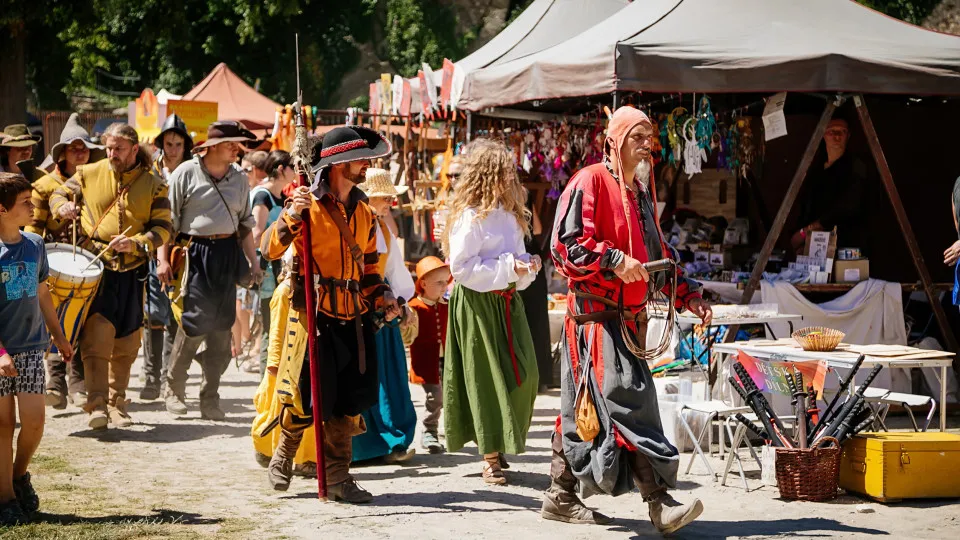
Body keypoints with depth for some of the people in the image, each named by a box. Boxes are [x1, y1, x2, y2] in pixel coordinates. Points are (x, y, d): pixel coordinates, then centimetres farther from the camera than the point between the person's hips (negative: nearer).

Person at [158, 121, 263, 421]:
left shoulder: (239, 177, 12)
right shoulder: (186, 173, -3)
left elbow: (246, 223, 19)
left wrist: (253, 262, 14)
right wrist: (163, 260, -8)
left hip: (228, 254, 5)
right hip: (195, 253, -5)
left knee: (222, 326, 3)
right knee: (195, 321, -12)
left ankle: (210, 397, 12)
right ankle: (174, 388, 7)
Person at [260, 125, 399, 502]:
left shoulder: (363, 212, 14)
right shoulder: (309, 205, -8)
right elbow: (270, 250, -16)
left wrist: (382, 297, 8)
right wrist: (291, 216, -30)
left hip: (352, 319, 6)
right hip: (314, 316, -6)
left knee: (350, 401, 5)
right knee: (306, 400, -3)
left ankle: (337, 478, 13)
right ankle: (283, 457, 24)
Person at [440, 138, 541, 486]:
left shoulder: (510, 214, 12)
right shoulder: (469, 216, -13)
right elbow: (461, 267, -17)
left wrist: (526, 267, 0)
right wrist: (507, 268, -19)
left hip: (507, 301, 7)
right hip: (477, 304, -7)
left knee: (524, 375, 1)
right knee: (487, 378, -1)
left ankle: (503, 444, 17)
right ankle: (491, 456, 8)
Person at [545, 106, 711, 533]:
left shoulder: (641, 191, 20)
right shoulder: (590, 182, -8)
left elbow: (657, 254, 27)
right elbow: (566, 242, -16)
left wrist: (690, 297, 18)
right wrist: (615, 261, -23)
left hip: (628, 316, 9)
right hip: (596, 313, -9)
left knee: (584, 409, 12)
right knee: (628, 401, -15)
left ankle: (560, 497, 19)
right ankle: (659, 504, -19)